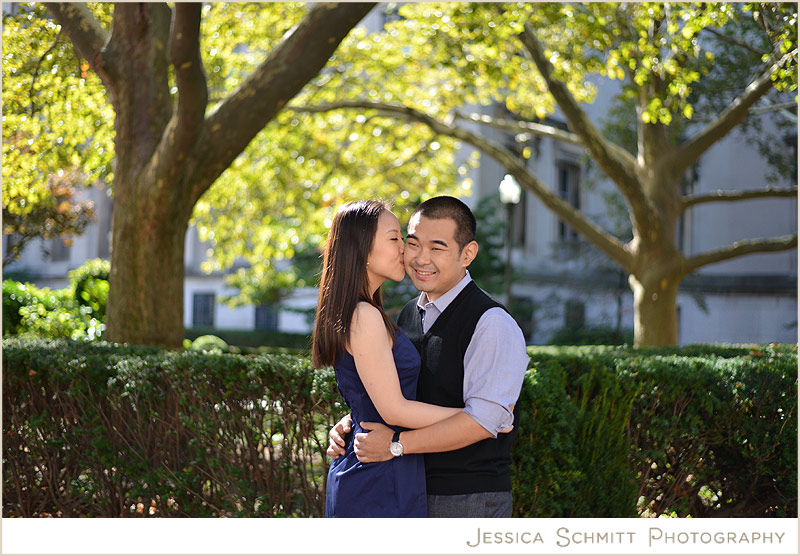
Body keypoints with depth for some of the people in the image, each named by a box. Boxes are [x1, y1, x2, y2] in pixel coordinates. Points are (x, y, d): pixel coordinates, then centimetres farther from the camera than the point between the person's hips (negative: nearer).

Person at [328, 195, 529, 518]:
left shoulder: (492, 324, -13)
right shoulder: (406, 317, 13)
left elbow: (484, 419, -21)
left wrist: (397, 444, -21)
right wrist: (351, 424, 2)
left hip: (469, 503, -7)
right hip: (410, 496, 7)